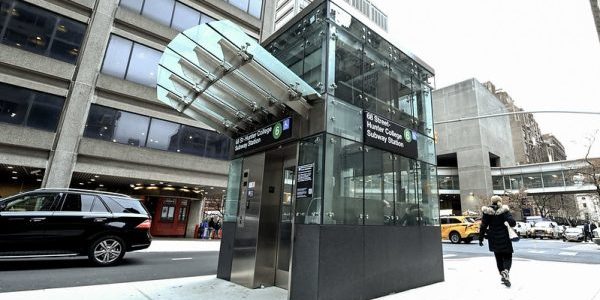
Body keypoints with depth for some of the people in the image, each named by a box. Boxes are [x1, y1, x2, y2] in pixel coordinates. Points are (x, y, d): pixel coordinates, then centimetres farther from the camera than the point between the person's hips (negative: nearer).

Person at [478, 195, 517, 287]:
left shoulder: (487, 212, -3)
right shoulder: (504, 210, -9)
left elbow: (483, 226, -3)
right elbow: (512, 222, -20)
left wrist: (480, 238, 3)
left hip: (493, 240, 2)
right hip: (504, 239, -2)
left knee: (498, 258, 16)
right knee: (507, 257, 6)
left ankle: (503, 276, 20)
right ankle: (506, 271, -19)